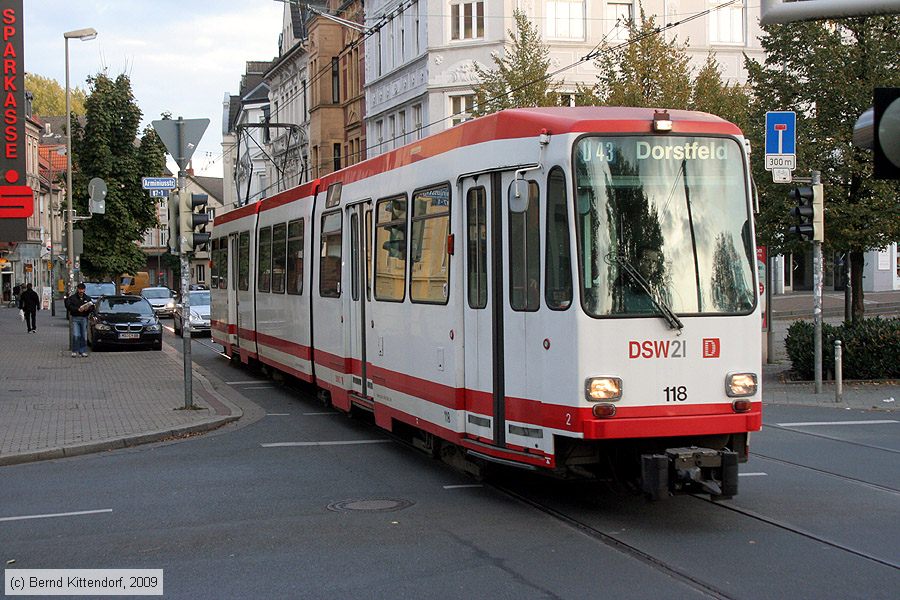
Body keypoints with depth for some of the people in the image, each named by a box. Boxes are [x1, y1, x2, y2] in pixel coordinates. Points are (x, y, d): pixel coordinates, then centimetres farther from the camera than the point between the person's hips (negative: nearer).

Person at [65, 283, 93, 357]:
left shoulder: (87, 298, 14)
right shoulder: (72, 298, 3)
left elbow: (92, 306, 13)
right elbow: (68, 306, -7)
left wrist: (88, 308, -9)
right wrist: (77, 309, -18)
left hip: (84, 318, 3)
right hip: (75, 318, -3)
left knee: (84, 336, 3)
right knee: (75, 335, -11)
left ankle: (83, 351, 10)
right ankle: (74, 351, -4)